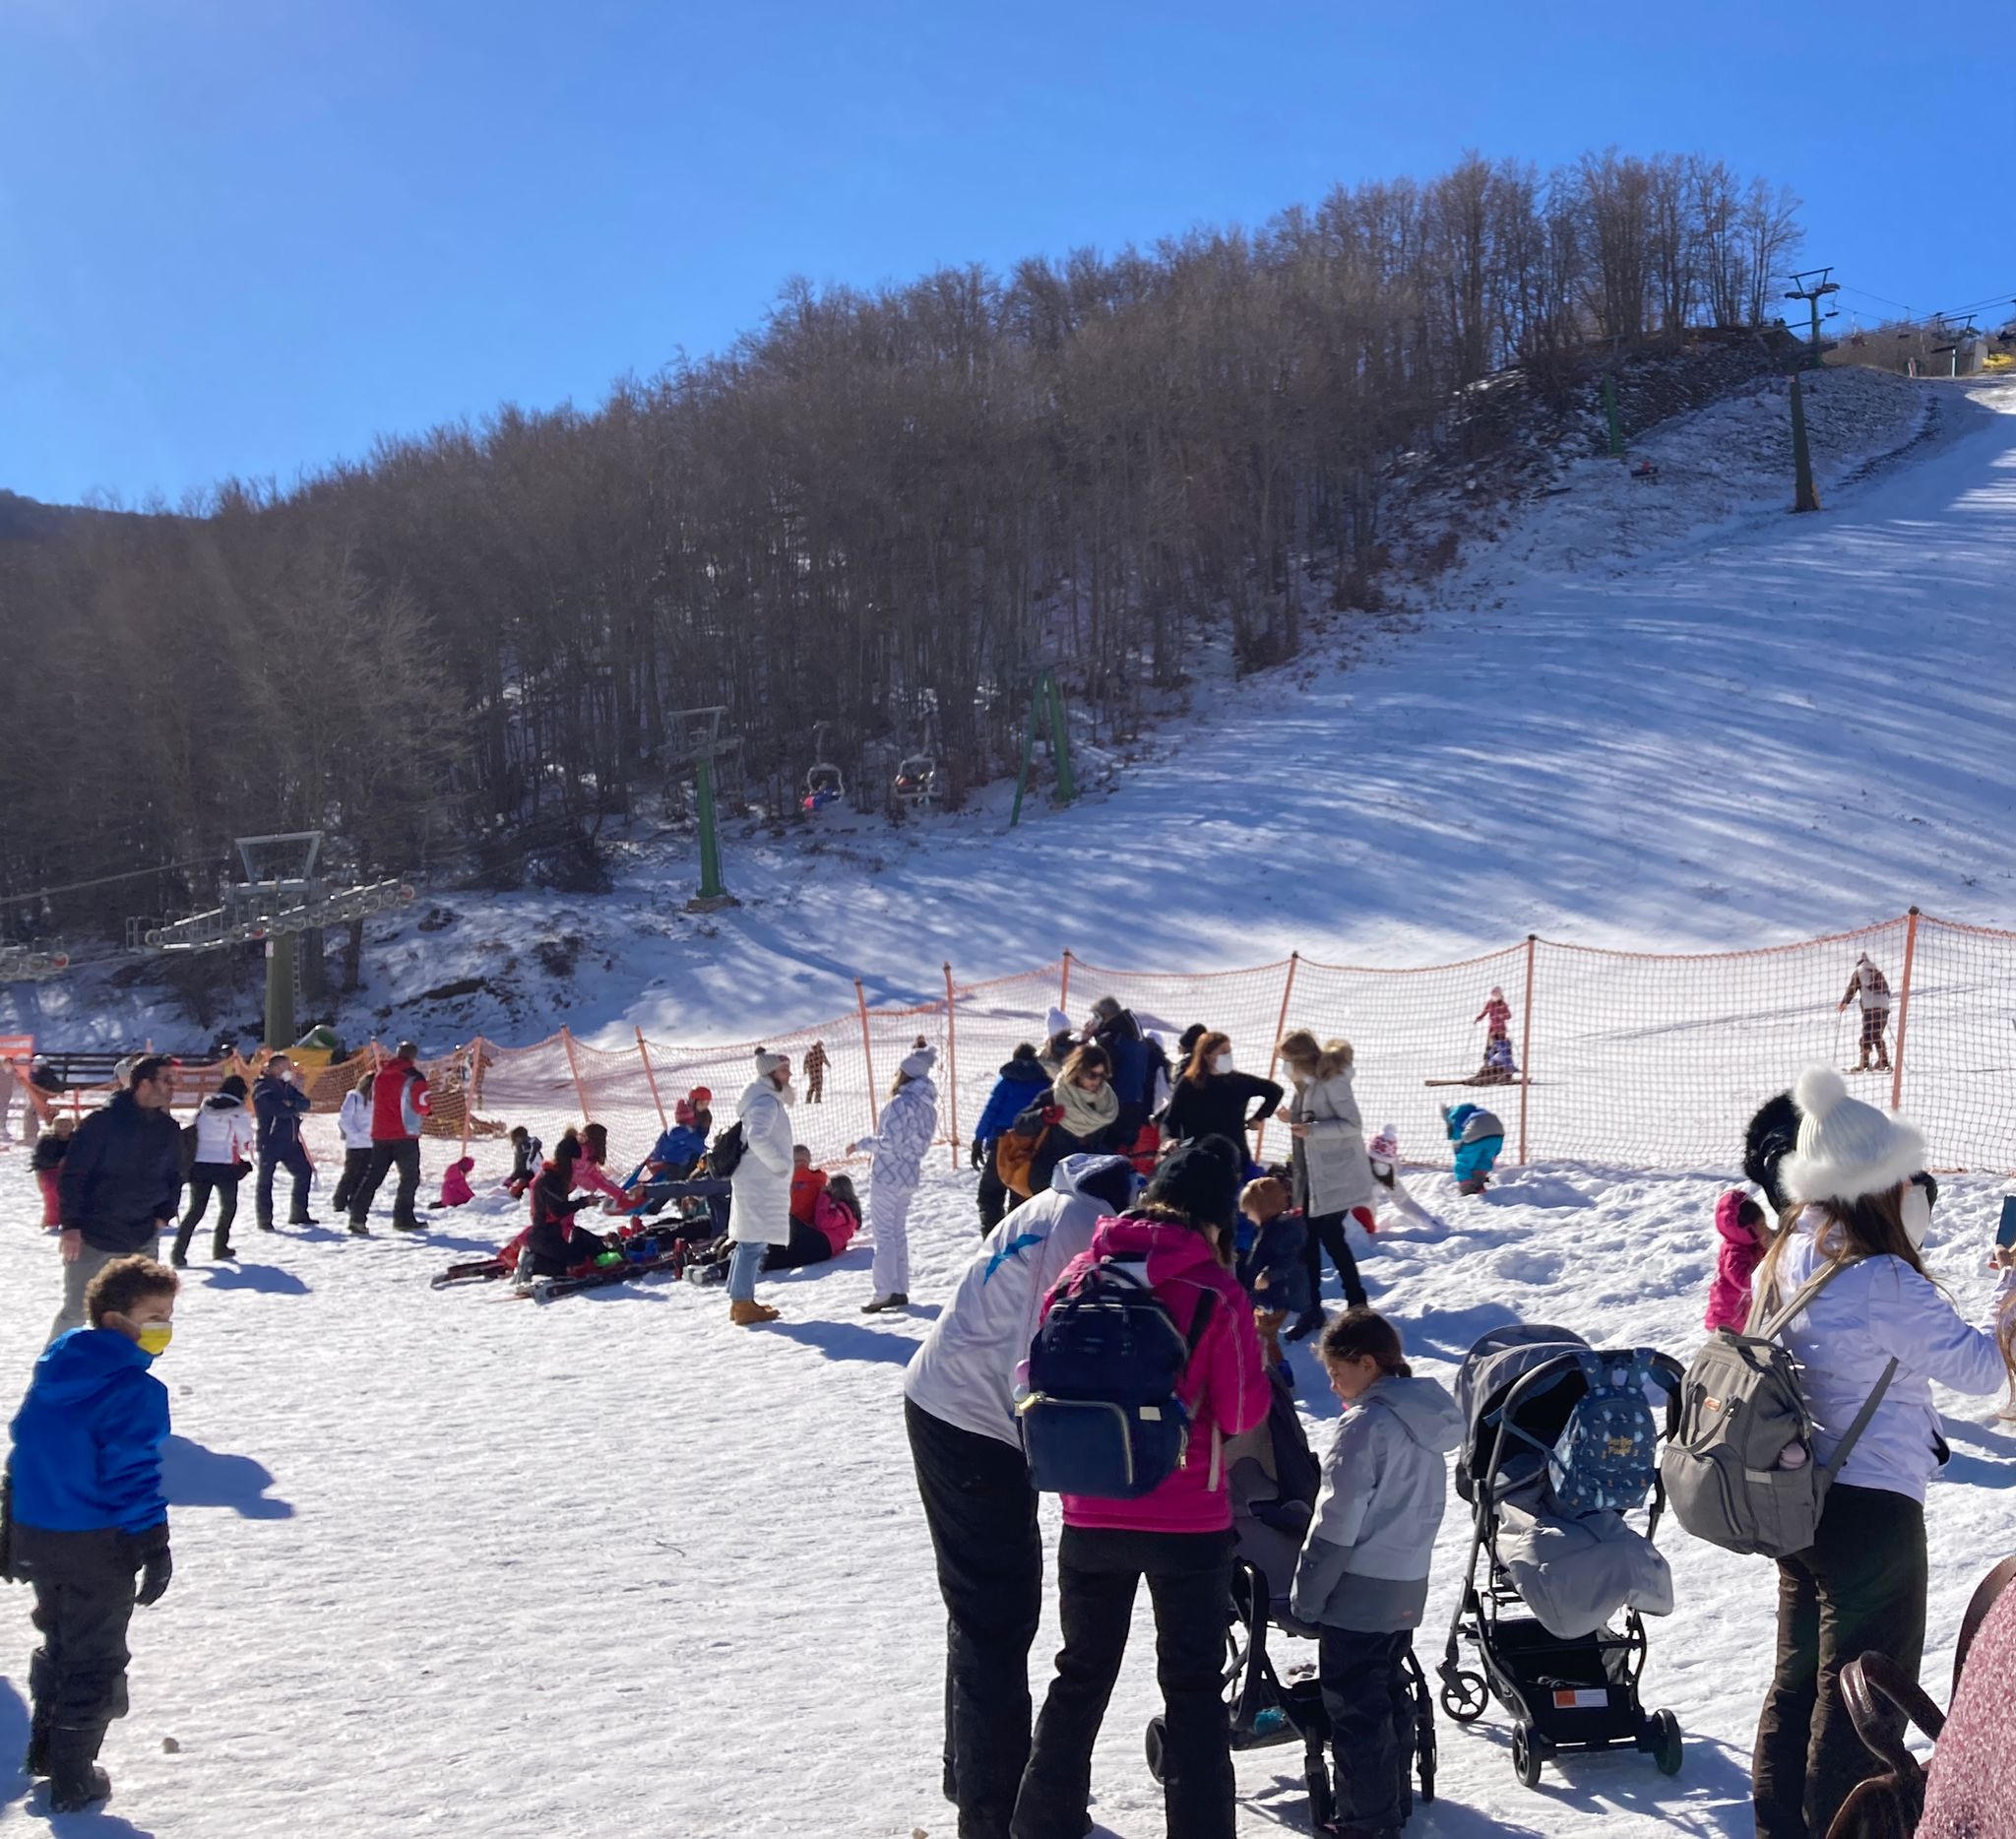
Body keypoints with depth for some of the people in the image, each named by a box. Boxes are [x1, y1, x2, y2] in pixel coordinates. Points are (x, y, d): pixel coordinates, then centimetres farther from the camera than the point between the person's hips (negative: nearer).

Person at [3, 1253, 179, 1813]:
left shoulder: (52, 1369, 4)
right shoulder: (135, 1391, -20)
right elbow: (135, 1478, -22)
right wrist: (154, 1550, -14)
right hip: (98, 1548, -7)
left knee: (57, 1640, 26)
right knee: (94, 1660, 9)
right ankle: (72, 1782, 17)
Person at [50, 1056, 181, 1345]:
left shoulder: (169, 1129, 4)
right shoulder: (103, 1121, -13)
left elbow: (174, 1177, 17)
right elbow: (72, 1174, -12)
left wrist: (164, 1214, 1)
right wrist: (71, 1225, -16)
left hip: (142, 1241, 5)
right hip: (91, 1238, -5)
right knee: (75, 1310, 5)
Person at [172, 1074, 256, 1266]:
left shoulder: (204, 1108, 9)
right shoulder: (239, 1113, -4)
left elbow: (193, 1133, 13)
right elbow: (246, 1145, 0)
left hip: (199, 1164, 4)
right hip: (225, 1166, -4)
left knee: (196, 1209, 5)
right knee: (228, 1207, 19)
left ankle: (178, 1252, -7)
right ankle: (219, 1247, 21)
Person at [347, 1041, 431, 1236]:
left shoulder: (380, 1075, 10)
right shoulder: (413, 1077, -10)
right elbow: (422, 1105, -13)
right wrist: (428, 1107, 9)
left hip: (380, 1134, 6)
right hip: (405, 1135, -6)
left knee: (373, 1176, 8)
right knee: (410, 1177, 6)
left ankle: (358, 1216, -2)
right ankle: (403, 1218, 4)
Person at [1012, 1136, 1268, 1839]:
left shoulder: (1080, 1273, -3)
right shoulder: (1217, 1292, -14)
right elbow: (1243, 1413, -10)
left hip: (1091, 1518, 4)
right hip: (1190, 1523, -3)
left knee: (1083, 1674, 21)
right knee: (1193, 1685, 11)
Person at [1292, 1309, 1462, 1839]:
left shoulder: (1365, 1423, -19)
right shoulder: (1428, 1420, 8)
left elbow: (1338, 1521, -19)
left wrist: (1308, 1593, -11)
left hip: (1359, 1590, -9)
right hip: (1409, 1585, 9)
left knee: (1354, 1705, 0)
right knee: (1391, 1691, 20)